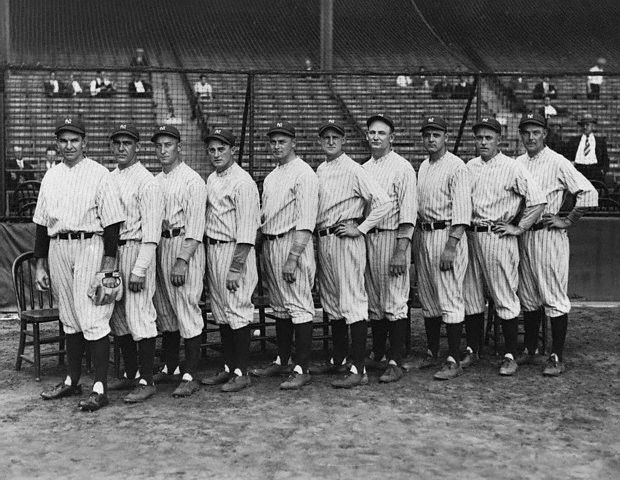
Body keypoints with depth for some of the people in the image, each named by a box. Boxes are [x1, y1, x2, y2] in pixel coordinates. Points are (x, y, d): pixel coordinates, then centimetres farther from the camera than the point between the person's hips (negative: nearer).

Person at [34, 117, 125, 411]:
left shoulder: (100, 175, -4)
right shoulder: (50, 178, 14)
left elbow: (112, 223, -7)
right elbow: (42, 224, 16)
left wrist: (108, 264, -13)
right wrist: (40, 265, 11)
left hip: (89, 246, -6)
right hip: (57, 249, 6)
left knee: (93, 318, -9)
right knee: (69, 319, 13)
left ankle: (100, 388, -7)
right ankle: (72, 381, 22)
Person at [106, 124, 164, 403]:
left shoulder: (146, 182, -9)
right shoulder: (108, 179, 15)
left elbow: (151, 230, -14)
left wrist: (139, 269, -20)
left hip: (135, 250, -8)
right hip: (110, 252, 8)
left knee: (139, 315, -7)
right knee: (117, 316, 13)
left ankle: (146, 382, -1)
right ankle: (130, 374, 24)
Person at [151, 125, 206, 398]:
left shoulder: (192, 180, -5)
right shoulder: (155, 181, 17)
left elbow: (195, 224, -12)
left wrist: (182, 260, -19)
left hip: (184, 246, -8)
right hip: (158, 246, 8)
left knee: (187, 311, -8)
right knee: (164, 312, 13)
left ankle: (190, 377, -5)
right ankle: (170, 368, 24)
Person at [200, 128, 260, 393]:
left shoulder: (242, 182, -13)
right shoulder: (211, 180, 15)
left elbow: (246, 231, -18)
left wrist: (236, 268, -22)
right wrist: (210, 256, 11)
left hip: (234, 250, -9)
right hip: (212, 249, 9)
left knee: (237, 311, -5)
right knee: (220, 312, 13)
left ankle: (242, 373, 2)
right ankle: (228, 368, 22)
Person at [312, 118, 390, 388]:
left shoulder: (353, 170, -9)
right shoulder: (320, 171, 15)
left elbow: (383, 201, -15)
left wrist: (360, 228, -13)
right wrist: (320, 235, 14)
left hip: (346, 240, -9)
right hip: (323, 240, 9)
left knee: (352, 302, -10)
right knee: (331, 303, 15)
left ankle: (358, 369, -11)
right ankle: (339, 359, 28)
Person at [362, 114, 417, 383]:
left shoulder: (402, 168, -5)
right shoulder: (363, 169, 15)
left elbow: (408, 212, -11)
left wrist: (401, 250, -17)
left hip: (391, 237, -6)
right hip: (366, 238, 7)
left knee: (394, 303, -5)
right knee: (373, 301, 12)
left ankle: (395, 362, -1)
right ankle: (377, 355, 22)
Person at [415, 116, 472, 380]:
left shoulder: (456, 167, -9)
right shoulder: (423, 167, 17)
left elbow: (461, 210, -16)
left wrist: (451, 246, -23)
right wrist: (416, 238, 15)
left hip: (447, 235, -8)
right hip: (422, 235, 8)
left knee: (450, 299, -8)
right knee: (427, 300, 13)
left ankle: (454, 361, -5)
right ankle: (432, 353, 23)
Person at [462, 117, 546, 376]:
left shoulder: (512, 168, -6)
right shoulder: (469, 167, 13)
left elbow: (538, 200, -10)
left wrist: (518, 229, -11)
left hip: (498, 238, -6)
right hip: (471, 236, 6)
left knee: (505, 298, -3)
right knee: (469, 296, 11)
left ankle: (510, 356, 4)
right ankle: (472, 350, 22)